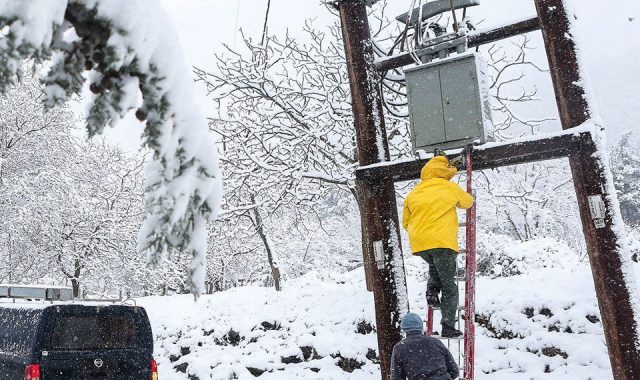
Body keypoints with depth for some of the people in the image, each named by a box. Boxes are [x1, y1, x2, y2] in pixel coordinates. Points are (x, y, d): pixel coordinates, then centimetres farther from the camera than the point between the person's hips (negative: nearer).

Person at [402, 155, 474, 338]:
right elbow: (468, 201, 25)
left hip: (419, 244, 4)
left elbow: (406, 223, 21)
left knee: (435, 268, 34)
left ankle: (432, 293, 13)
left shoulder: (413, 193, 15)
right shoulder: (449, 187, 7)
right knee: (449, 287, 5)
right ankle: (448, 327, 1)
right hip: (442, 242, -4)